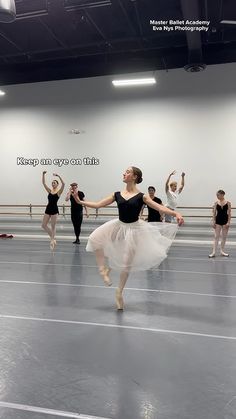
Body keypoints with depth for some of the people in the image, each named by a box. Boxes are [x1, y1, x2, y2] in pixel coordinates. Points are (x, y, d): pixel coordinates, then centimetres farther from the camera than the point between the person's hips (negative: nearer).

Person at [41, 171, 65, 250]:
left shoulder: (59, 192, -2)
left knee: (53, 226, 1)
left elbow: (63, 184, -19)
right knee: (43, 225, 3)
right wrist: (43, 175, -5)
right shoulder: (49, 191, 11)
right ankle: (52, 238, 19)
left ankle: (52, 240, 12)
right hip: (48, 209, 5)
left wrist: (58, 176, -27)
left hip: (54, 209, -5)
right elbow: (44, 183, 5)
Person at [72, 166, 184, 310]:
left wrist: (176, 213, -34)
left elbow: (160, 207, -18)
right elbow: (98, 204, 3)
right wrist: (80, 202, -2)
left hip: (134, 229, -3)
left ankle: (119, 292, 28)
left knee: (127, 264, 6)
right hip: (118, 226, 3)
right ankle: (103, 269, 2)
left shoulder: (141, 196, -12)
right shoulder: (117, 195, -1)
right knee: (95, 238, -17)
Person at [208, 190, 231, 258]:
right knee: (216, 236, -1)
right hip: (218, 220, 0)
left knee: (224, 237, 8)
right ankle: (213, 252, -2)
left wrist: (228, 222, -9)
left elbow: (229, 213, -3)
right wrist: (213, 222, -4)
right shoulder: (216, 203, 0)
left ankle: (222, 251, 20)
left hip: (225, 220, 0)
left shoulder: (228, 203, -3)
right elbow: (214, 213, 2)